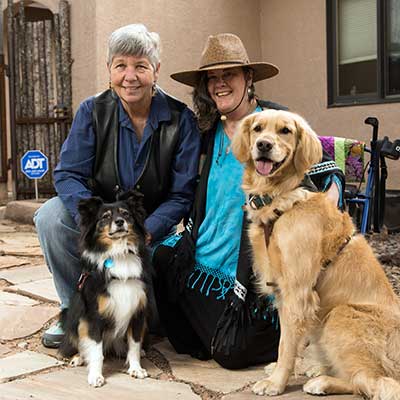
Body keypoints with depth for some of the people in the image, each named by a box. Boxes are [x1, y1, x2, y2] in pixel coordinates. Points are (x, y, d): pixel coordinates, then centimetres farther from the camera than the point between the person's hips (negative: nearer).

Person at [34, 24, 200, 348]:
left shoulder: (180, 120, -12)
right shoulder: (93, 111, -8)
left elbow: (182, 194, -12)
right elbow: (68, 174, -14)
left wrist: (143, 234, -28)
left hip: (153, 226, -2)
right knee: (52, 216, -28)